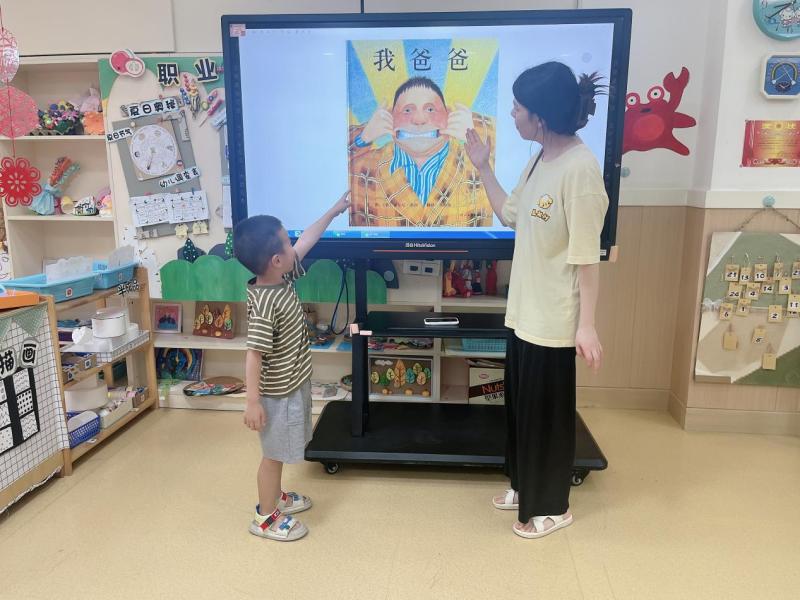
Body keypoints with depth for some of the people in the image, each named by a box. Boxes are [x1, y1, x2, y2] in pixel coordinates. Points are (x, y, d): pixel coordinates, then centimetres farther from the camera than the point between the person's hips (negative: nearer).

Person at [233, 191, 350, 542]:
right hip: (278, 393, -9)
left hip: (293, 385, 9)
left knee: (280, 451, 25)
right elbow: (254, 355, -29)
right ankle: (265, 517, 27)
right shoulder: (264, 305, -30)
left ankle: (275, 496, 45)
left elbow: (306, 243, 9)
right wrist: (253, 402, -27)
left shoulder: (280, 279, -3)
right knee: (274, 453, 8)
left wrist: (334, 211, 14)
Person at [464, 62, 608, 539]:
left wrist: (587, 324, -20)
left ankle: (553, 507, 28)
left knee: (548, 411, 6)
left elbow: (587, 256, -21)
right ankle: (526, 488, 40)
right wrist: (483, 167, 14)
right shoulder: (540, 160, 7)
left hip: (554, 318, -9)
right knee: (521, 404, 20)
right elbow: (510, 215, 18)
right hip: (525, 309, 9)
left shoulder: (580, 168, -21)